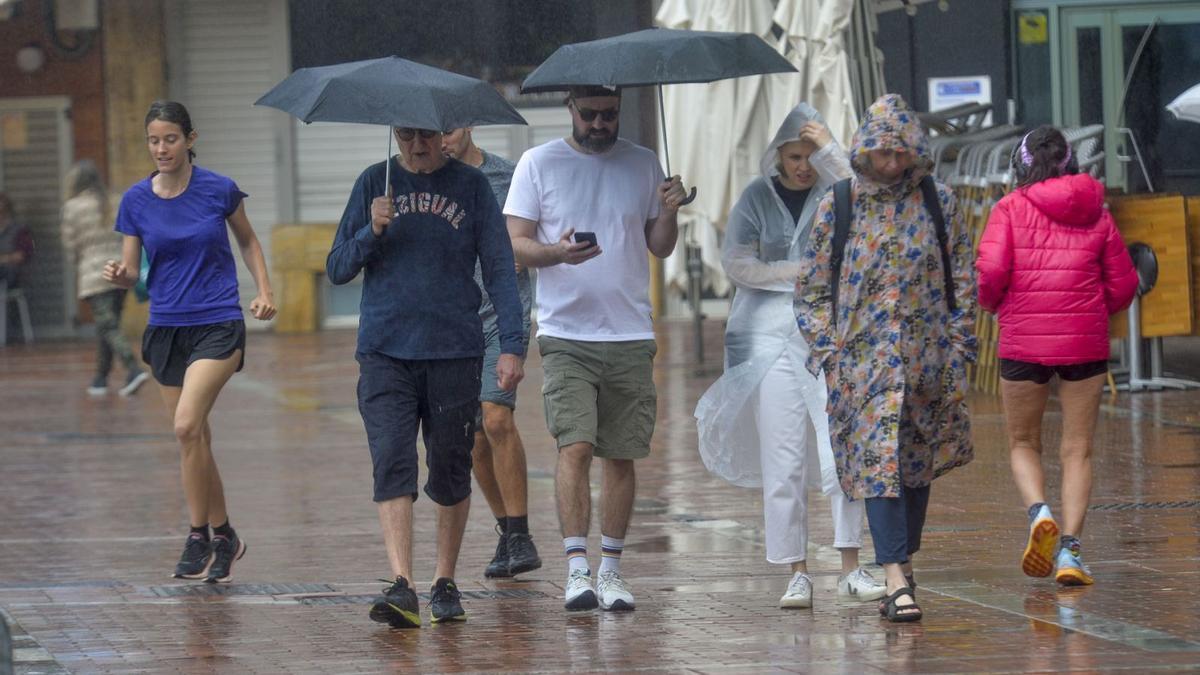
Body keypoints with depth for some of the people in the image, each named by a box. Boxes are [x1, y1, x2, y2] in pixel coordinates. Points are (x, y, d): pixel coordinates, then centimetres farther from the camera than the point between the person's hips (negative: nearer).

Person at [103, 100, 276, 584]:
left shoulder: (219, 191, -5)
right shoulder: (136, 201, 1)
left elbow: (248, 240, 13)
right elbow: (132, 272, 4)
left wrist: (264, 290, 0)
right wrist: (119, 275, -19)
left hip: (218, 325, -4)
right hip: (166, 327, 4)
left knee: (187, 425, -20)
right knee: (195, 438, 10)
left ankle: (199, 537, -10)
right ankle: (223, 538, 23)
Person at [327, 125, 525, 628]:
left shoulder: (470, 185, 5)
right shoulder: (375, 184, 8)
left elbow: (500, 269, 4)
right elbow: (337, 268, 9)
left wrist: (512, 345, -6)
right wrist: (372, 233, -11)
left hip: (455, 353, 0)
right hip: (385, 354, 0)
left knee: (451, 472, 7)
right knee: (392, 465, -14)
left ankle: (446, 583, 21)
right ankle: (401, 586, -22)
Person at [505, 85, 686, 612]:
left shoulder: (642, 165, 10)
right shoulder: (539, 164, 3)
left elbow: (661, 248, 11)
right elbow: (515, 245, 0)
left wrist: (668, 212, -10)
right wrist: (558, 252, -20)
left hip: (631, 336, 3)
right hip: (565, 336, -2)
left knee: (622, 456, 4)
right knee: (575, 446, -15)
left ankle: (611, 570, 13)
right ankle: (577, 568, -18)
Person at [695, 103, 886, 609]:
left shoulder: (833, 191, 5)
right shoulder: (758, 198, 7)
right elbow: (736, 263, 0)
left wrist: (829, 150, -17)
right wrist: (798, 274, -7)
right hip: (772, 336, 0)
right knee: (784, 461, -2)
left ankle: (850, 568, -2)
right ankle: (796, 572, 3)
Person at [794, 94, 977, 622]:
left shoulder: (938, 203, 5)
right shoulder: (838, 206, 2)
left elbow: (963, 281, 8)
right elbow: (811, 286, 7)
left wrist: (959, 348, 1)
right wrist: (827, 351, -2)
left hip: (927, 357, 2)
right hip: (862, 357, -2)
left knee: (918, 463, 8)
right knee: (879, 461, -13)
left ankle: (901, 565, 19)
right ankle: (897, 578, -20)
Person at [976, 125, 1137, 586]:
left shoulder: (1011, 208, -1)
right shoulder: (1096, 212, 7)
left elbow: (990, 269, -13)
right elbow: (1123, 285, 8)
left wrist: (991, 303, 8)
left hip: (1023, 341, -1)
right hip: (1085, 341, 1)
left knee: (1023, 444, 14)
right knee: (1077, 449, 7)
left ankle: (1038, 511, -13)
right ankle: (1070, 549, -5)